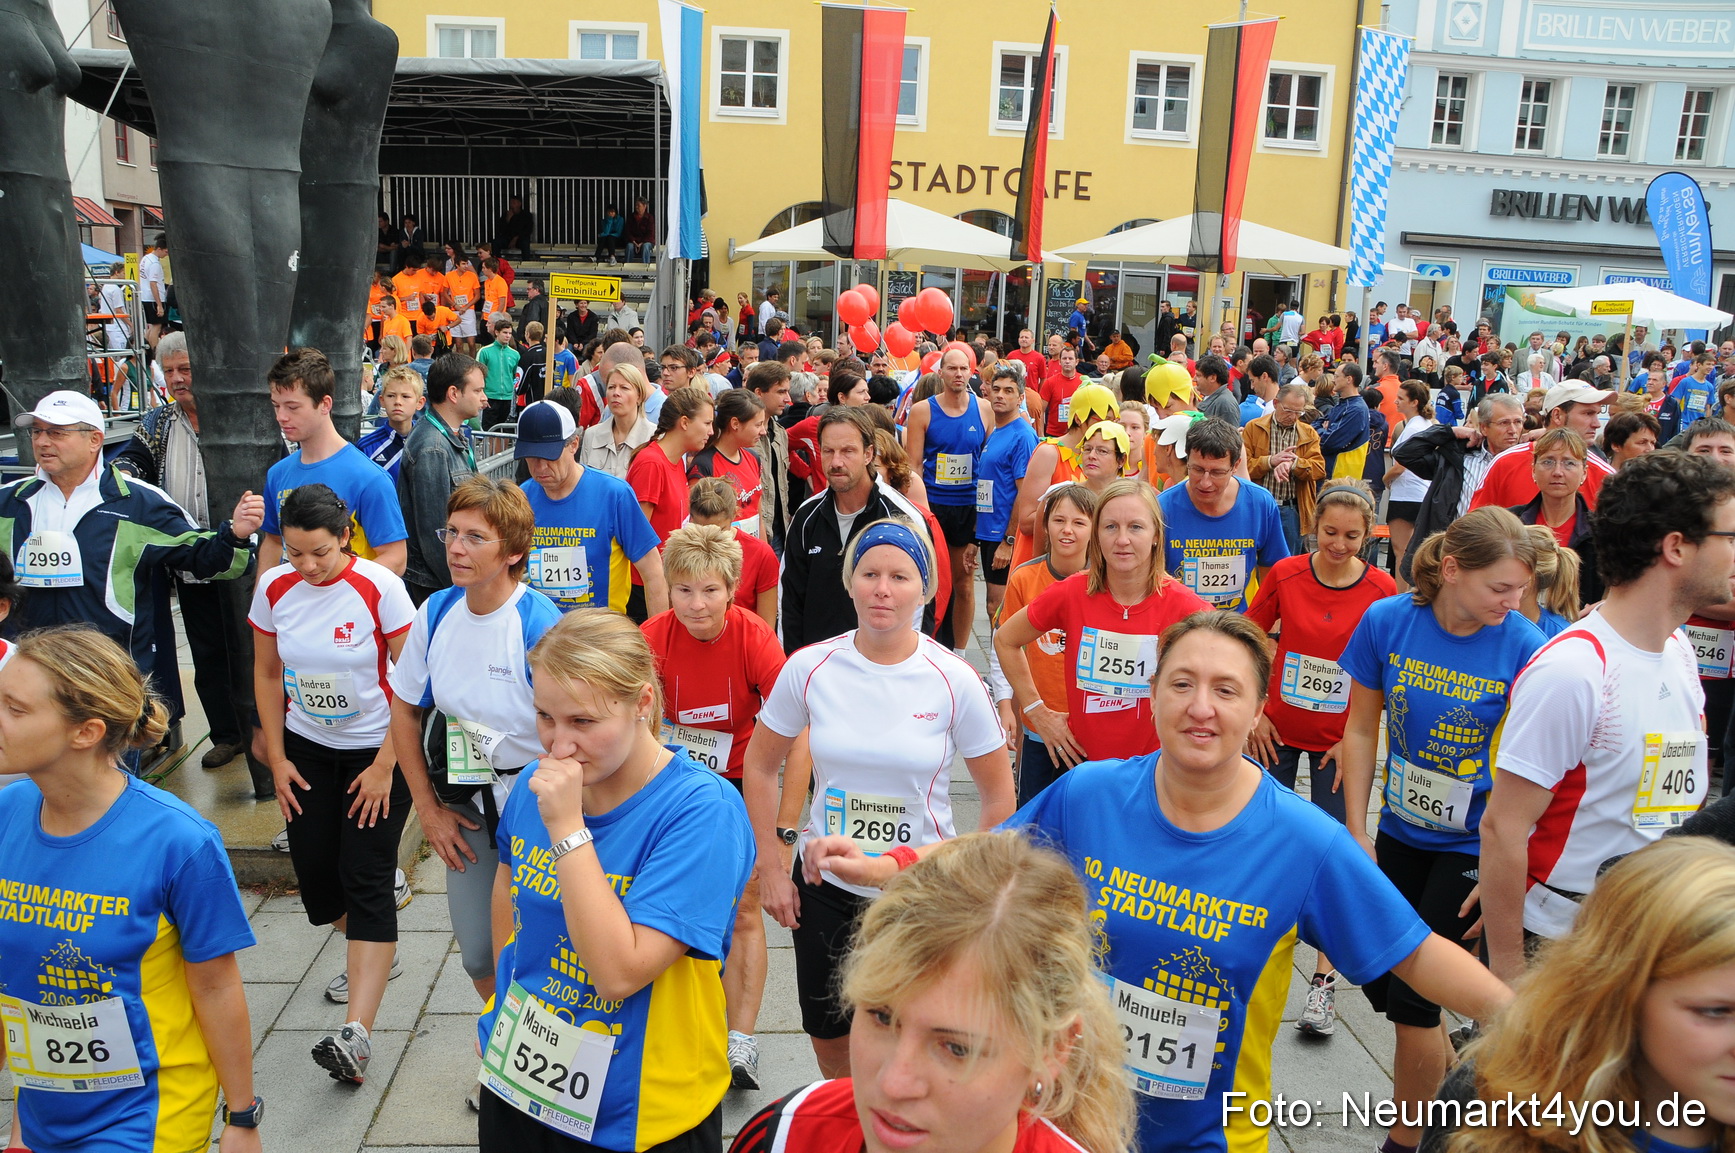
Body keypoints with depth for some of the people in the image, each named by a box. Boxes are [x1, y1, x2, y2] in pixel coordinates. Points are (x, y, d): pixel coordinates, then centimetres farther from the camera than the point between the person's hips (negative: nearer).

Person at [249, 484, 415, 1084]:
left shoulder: (379, 588, -17)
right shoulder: (274, 588, -4)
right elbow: (267, 675, 7)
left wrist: (385, 765, -15)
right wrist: (277, 758, 3)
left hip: (376, 749, -5)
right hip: (306, 749, 5)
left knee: (367, 877, -10)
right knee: (313, 867, 6)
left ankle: (357, 1033, -13)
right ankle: (371, 954, 36)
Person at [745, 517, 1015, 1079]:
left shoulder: (955, 680, -12)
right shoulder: (810, 668, -9)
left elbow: (999, 795, -2)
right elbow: (760, 767, 4)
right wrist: (771, 867, 2)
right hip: (824, 887, 2)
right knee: (830, 1042, 17)